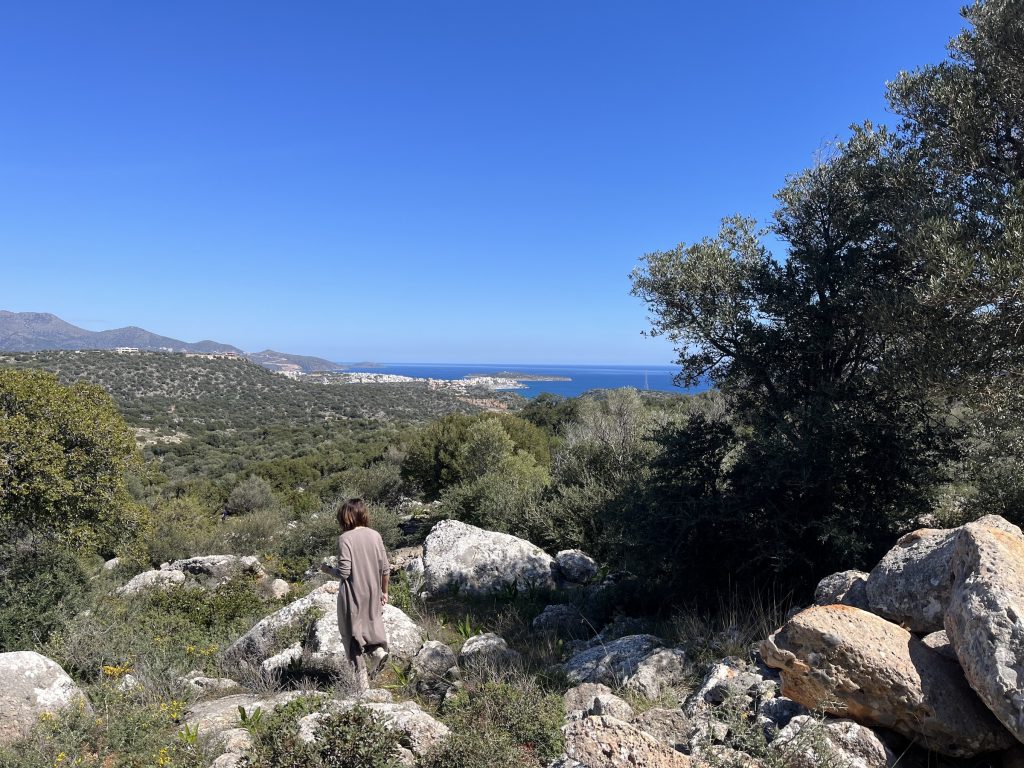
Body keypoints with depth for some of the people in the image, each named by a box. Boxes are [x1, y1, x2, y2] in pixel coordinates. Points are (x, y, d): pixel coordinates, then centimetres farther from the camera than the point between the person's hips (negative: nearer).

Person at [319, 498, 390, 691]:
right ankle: (377, 650, 0)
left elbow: (344, 572, -17)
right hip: (373, 594, 5)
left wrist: (327, 569, 3)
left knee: (352, 636, 10)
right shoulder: (375, 535, -1)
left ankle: (362, 684, 13)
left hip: (352, 596, -4)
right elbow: (385, 569, 2)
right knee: (369, 626, 26)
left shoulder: (345, 538, -15)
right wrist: (384, 591, 16)